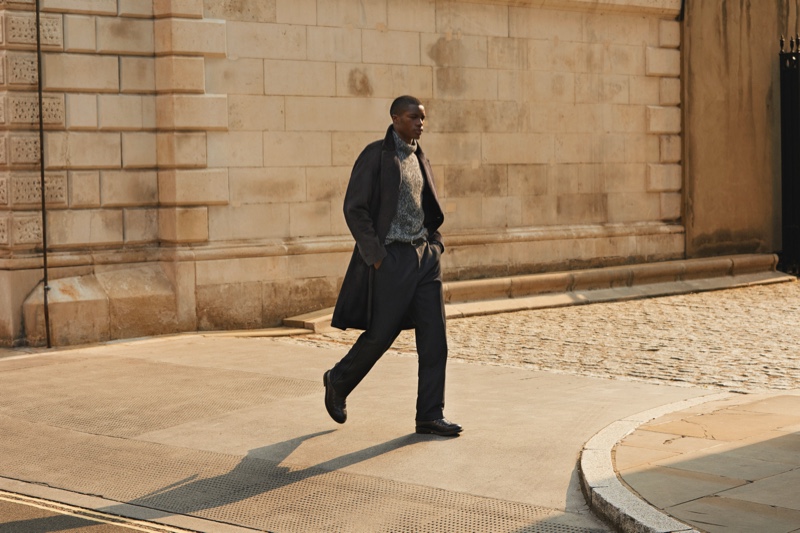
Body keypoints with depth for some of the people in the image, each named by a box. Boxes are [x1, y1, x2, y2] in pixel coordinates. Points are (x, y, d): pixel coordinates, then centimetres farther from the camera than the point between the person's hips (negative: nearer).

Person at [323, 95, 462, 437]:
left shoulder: (419, 159, 14)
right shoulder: (375, 155, -8)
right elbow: (354, 208, -12)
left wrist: (435, 245, 10)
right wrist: (376, 255, -15)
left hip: (424, 256, 7)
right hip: (391, 258, -7)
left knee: (434, 337, 0)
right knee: (381, 334, -1)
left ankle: (430, 415, 5)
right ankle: (338, 382, 26)